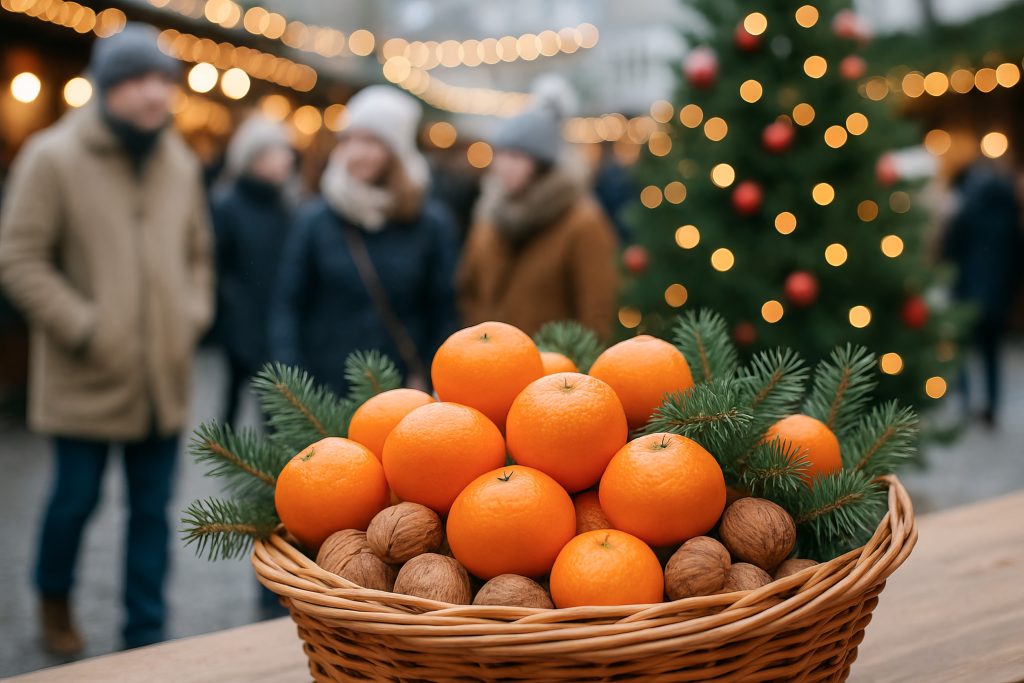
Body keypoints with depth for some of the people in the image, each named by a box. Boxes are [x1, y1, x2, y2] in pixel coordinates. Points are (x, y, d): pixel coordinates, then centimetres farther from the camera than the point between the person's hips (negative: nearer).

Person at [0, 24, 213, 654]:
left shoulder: (181, 164, 9)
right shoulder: (53, 157, -8)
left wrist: (194, 315, 5)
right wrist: (83, 326, -13)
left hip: (164, 379, 4)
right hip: (87, 379, -4)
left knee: (153, 509, 9)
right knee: (77, 499, 7)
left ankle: (146, 637, 21)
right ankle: (54, 600, 36)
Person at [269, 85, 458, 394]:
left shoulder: (432, 224, 1)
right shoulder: (316, 220, 1)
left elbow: (443, 313, 3)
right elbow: (287, 305, 2)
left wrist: (429, 383, -3)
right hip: (323, 391, 0)